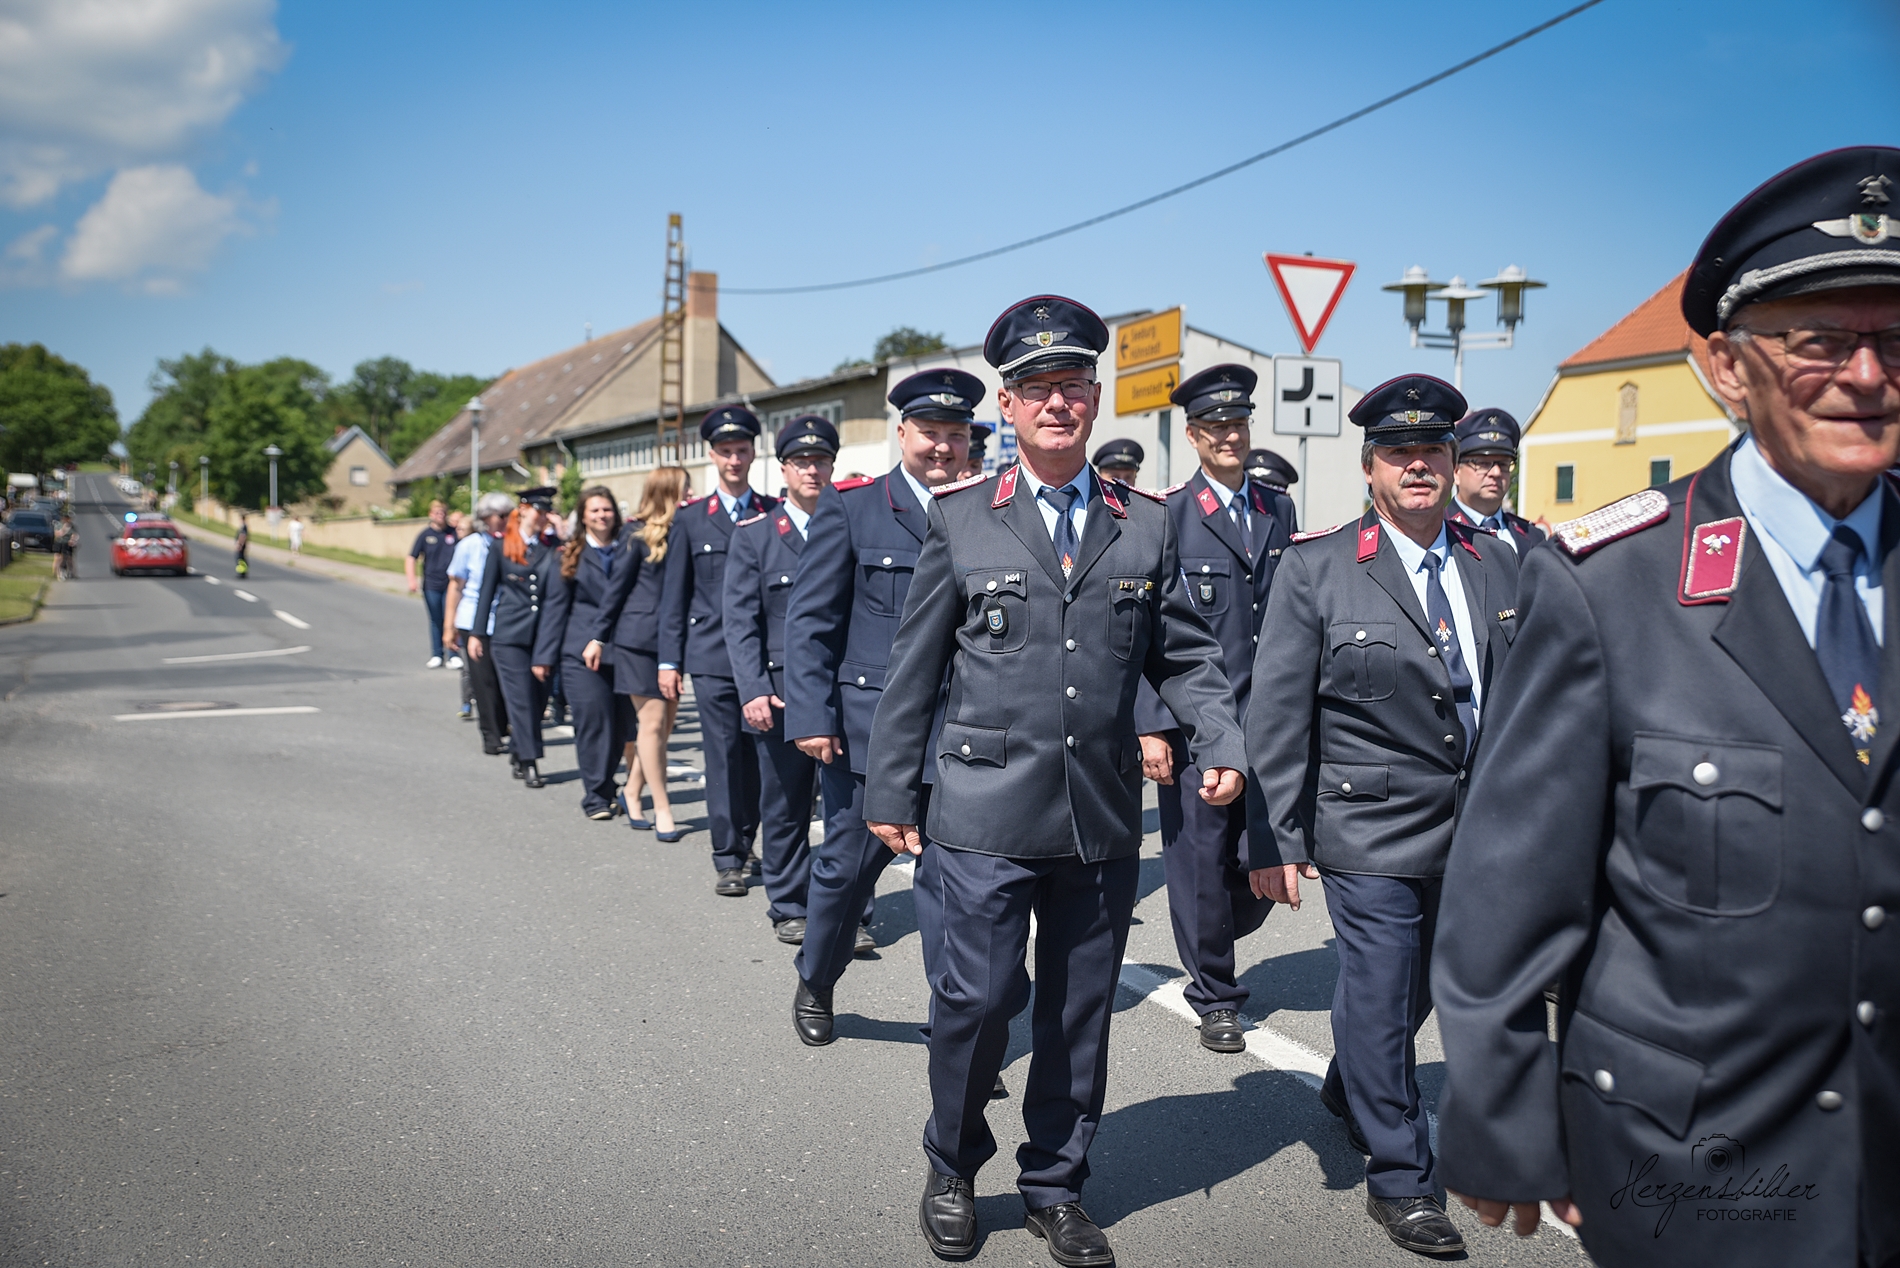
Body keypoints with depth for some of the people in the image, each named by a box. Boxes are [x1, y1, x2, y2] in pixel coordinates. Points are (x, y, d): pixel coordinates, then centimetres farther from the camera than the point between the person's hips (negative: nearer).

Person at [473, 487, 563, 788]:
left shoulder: (552, 549, 6)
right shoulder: (500, 546, 4)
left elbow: (555, 597, -2)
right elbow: (488, 589, 6)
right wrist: (477, 632, 4)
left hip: (542, 633, 2)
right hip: (508, 633, -2)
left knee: (538, 697, 4)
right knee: (521, 697, -5)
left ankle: (517, 754, 23)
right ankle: (529, 762, 0)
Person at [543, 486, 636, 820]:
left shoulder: (628, 550, 8)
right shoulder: (571, 554, 9)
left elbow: (619, 594, 4)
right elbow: (557, 605, 8)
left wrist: (600, 638, -5)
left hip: (621, 648, 1)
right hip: (580, 652, -1)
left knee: (622, 723, 0)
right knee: (594, 718, -8)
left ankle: (606, 788, 18)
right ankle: (597, 796, 2)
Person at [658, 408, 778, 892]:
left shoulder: (774, 514, 8)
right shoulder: (691, 519, 7)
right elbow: (675, 594, 8)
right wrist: (669, 659, 4)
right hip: (713, 656, -1)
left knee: (757, 755, 6)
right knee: (724, 756, -2)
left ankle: (746, 842, 24)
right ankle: (727, 858, 5)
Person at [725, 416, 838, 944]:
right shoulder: (754, 535, 5)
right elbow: (740, 622, 0)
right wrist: (754, 692, -11)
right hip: (781, 693, 0)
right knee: (784, 807, 8)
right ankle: (789, 909, 22)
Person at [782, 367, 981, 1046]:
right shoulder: (851, 507, 0)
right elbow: (809, 622, -3)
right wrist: (812, 717, -10)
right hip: (867, 729, -2)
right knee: (847, 866, 11)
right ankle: (814, 986, 36)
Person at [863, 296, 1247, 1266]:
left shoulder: (1146, 529, 8)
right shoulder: (959, 519, 2)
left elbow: (1184, 655, 11)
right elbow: (914, 666, 3)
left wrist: (1221, 742, -6)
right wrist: (892, 794, 2)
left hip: (1103, 818, 3)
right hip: (985, 813, -2)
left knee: (1079, 1011, 12)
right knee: (975, 1001, 0)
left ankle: (1055, 1187, 33)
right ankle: (953, 1172, 28)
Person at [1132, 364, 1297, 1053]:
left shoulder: (1278, 510, 12)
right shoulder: (1167, 516, -3)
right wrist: (1152, 728, -12)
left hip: (1270, 722, 4)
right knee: (1201, 860, 3)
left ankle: (1207, 947, 35)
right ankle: (1215, 997, 22)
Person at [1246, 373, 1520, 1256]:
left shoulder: (1497, 565, 5)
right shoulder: (1315, 568, -9)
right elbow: (1277, 714, -9)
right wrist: (1276, 837, -12)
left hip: (1476, 827, 5)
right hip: (1371, 831, -5)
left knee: (1423, 986, 20)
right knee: (1380, 998, 3)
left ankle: (1349, 1092, 47)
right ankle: (1401, 1180, 22)